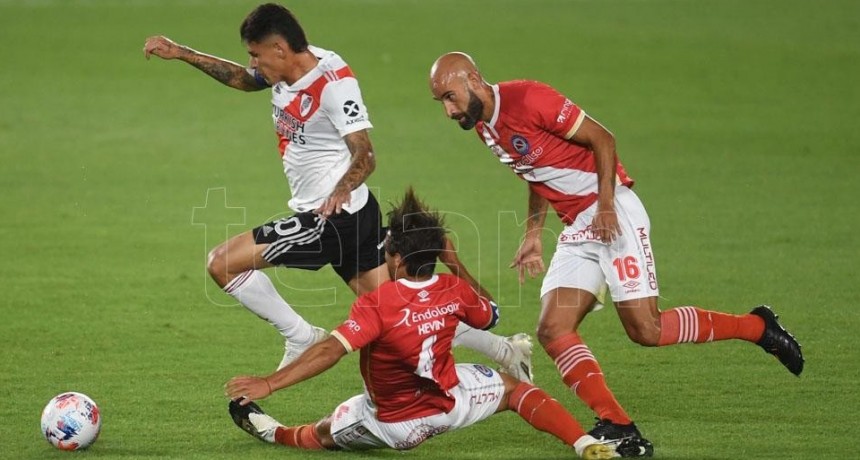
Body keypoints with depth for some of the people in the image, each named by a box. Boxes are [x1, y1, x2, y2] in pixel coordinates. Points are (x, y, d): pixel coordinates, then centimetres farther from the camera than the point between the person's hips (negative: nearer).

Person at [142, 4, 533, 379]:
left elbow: (365, 156, -26)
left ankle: (301, 338, 1)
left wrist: (341, 191, -44)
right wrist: (181, 54, 22)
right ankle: (503, 350, 11)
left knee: (222, 263, -8)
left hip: (334, 218, -9)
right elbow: (239, 79, 27)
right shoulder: (288, 71, 6)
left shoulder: (333, 83, -20)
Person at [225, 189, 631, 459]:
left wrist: (269, 383, -37)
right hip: (450, 402, 2)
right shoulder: (455, 291, -13)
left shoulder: (376, 305, -27)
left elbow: (329, 351, -36)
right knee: (516, 390, 18)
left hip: (394, 427, -2)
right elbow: (489, 314, 10)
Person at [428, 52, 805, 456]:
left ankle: (758, 327, 4)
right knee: (552, 331, -7)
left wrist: (605, 205, -20)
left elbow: (601, 138, -13)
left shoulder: (527, 99, -16)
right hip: (576, 230, 9)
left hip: (612, 214, -9)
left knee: (645, 329, -14)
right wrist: (532, 235, 17)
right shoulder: (483, 128, 10)